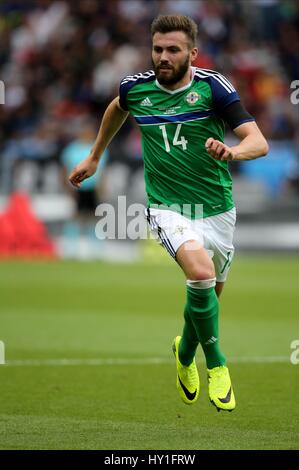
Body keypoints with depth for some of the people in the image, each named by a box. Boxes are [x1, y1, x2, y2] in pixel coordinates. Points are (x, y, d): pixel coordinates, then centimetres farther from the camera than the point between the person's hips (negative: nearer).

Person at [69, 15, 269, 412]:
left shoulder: (212, 87, -12)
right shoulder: (136, 88, -3)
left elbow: (259, 142, -19)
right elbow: (117, 110, 24)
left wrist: (233, 151, -40)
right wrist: (94, 158, 31)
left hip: (217, 210, 1)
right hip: (167, 206, -1)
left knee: (208, 297, 14)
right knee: (201, 274, -28)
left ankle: (185, 354, 47)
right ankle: (216, 363, -9)